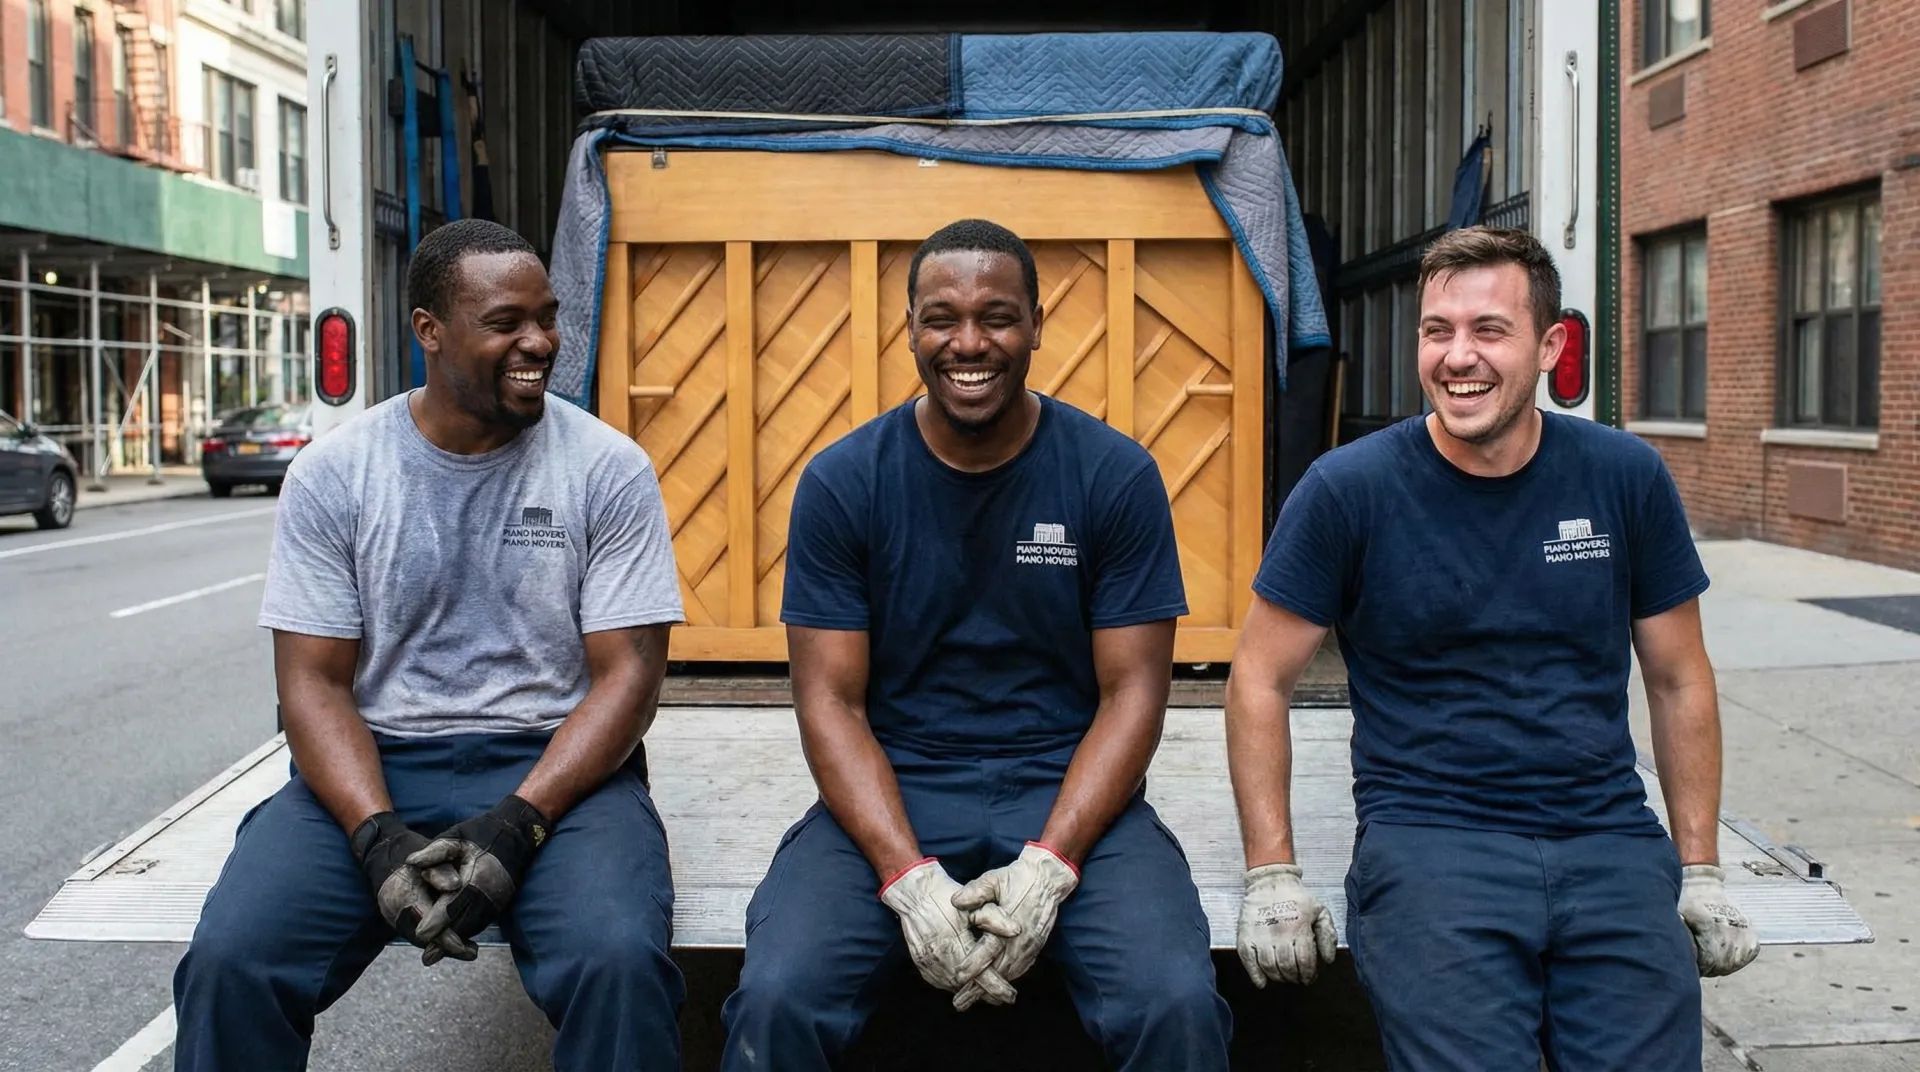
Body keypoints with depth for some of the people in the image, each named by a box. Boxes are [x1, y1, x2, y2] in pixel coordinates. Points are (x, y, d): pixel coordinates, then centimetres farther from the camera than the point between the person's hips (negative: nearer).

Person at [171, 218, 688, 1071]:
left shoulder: (609, 468, -1)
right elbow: (314, 681, 1)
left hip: (556, 766, -1)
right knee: (229, 959, -25)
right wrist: (379, 835, -17)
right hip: (371, 769, 2)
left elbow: (628, 674, -4)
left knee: (618, 962, -31)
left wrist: (516, 825, -19)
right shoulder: (331, 473, 3)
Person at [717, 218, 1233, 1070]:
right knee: (775, 1001, -24)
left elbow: (1133, 691, -3)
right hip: (889, 797, 1)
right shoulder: (842, 481, -1)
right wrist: (909, 878, -17)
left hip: (1070, 793, 0)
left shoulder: (1116, 475, -2)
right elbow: (830, 701, -3)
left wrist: (1048, 864, -17)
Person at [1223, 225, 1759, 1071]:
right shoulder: (1349, 488, -4)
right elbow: (1261, 680, 1)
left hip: (1609, 841, 3)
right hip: (1427, 836, -2)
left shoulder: (1625, 479, 4)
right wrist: (1272, 877, -4)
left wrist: (1702, 874, 9)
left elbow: (1679, 680, 13)